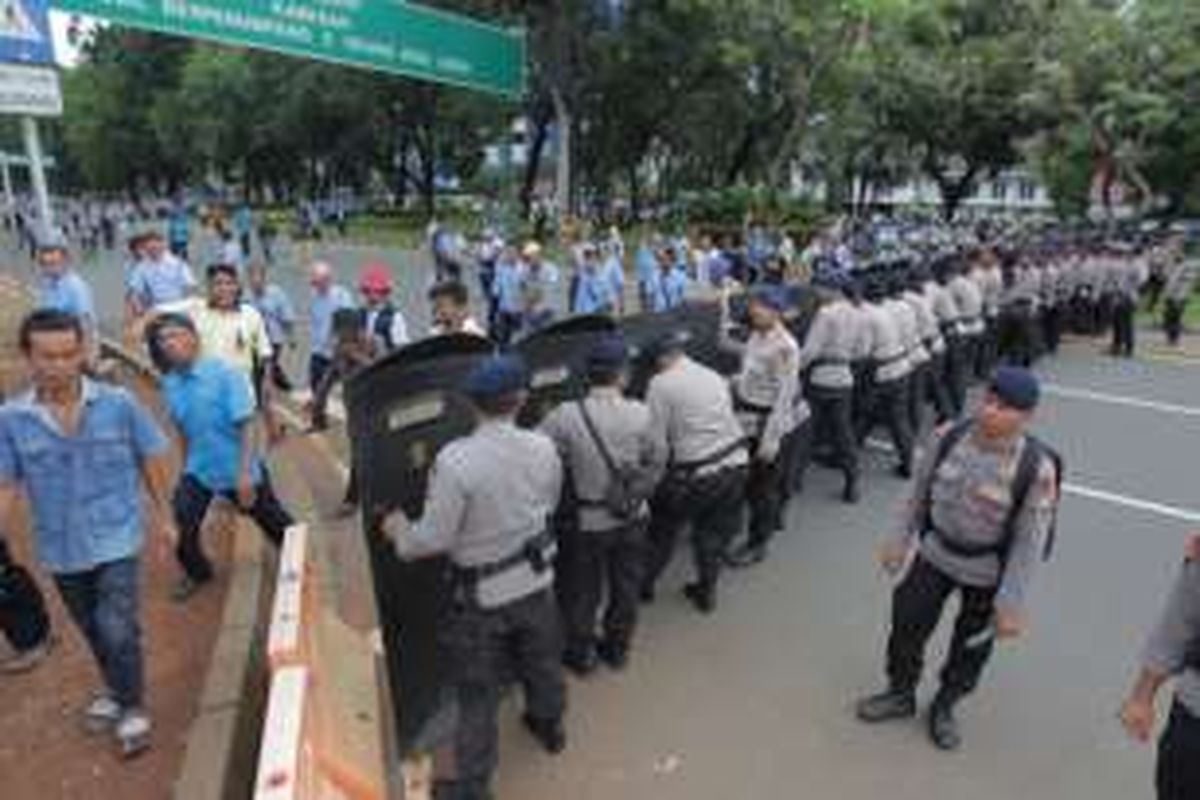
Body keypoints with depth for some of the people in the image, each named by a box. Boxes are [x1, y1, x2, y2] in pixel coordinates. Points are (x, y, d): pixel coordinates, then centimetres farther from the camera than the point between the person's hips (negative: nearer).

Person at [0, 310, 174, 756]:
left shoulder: (119, 404, -12)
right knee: (94, 633, 21)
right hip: (60, 549, 3)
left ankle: (133, 707, 19)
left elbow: (151, 459, -2)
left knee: (117, 629, -7)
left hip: (115, 539, -3)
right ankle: (116, 690, 47)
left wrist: (164, 515, 3)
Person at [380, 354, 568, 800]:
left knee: (478, 692, 14)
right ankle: (549, 726, 55)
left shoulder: (454, 460, -27)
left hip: (481, 593, -4)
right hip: (536, 578, 5)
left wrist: (399, 533, 0)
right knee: (542, 661, 29)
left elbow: (435, 537, -20)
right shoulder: (543, 448, -12)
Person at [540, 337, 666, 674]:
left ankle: (581, 653, 38)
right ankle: (618, 648, 42)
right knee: (626, 586, 22)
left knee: (583, 590, 19)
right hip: (632, 518, 2)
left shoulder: (566, 416, -21)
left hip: (588, 522, -2)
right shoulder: (640, 413, -14)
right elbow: (657, 460, -2)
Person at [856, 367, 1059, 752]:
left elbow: (1030, 540, -17)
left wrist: (1011, 601, -14)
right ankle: (901, 694, 39)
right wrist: (900, 541, 6)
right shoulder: (947, 437, -14)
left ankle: (944, 706, 44)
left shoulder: (1037, 468, -24)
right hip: (934, 554, 3)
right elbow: (920, 495, -1)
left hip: (988, 573, -2)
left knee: (971, 647, 17)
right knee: (907, 624, 12)